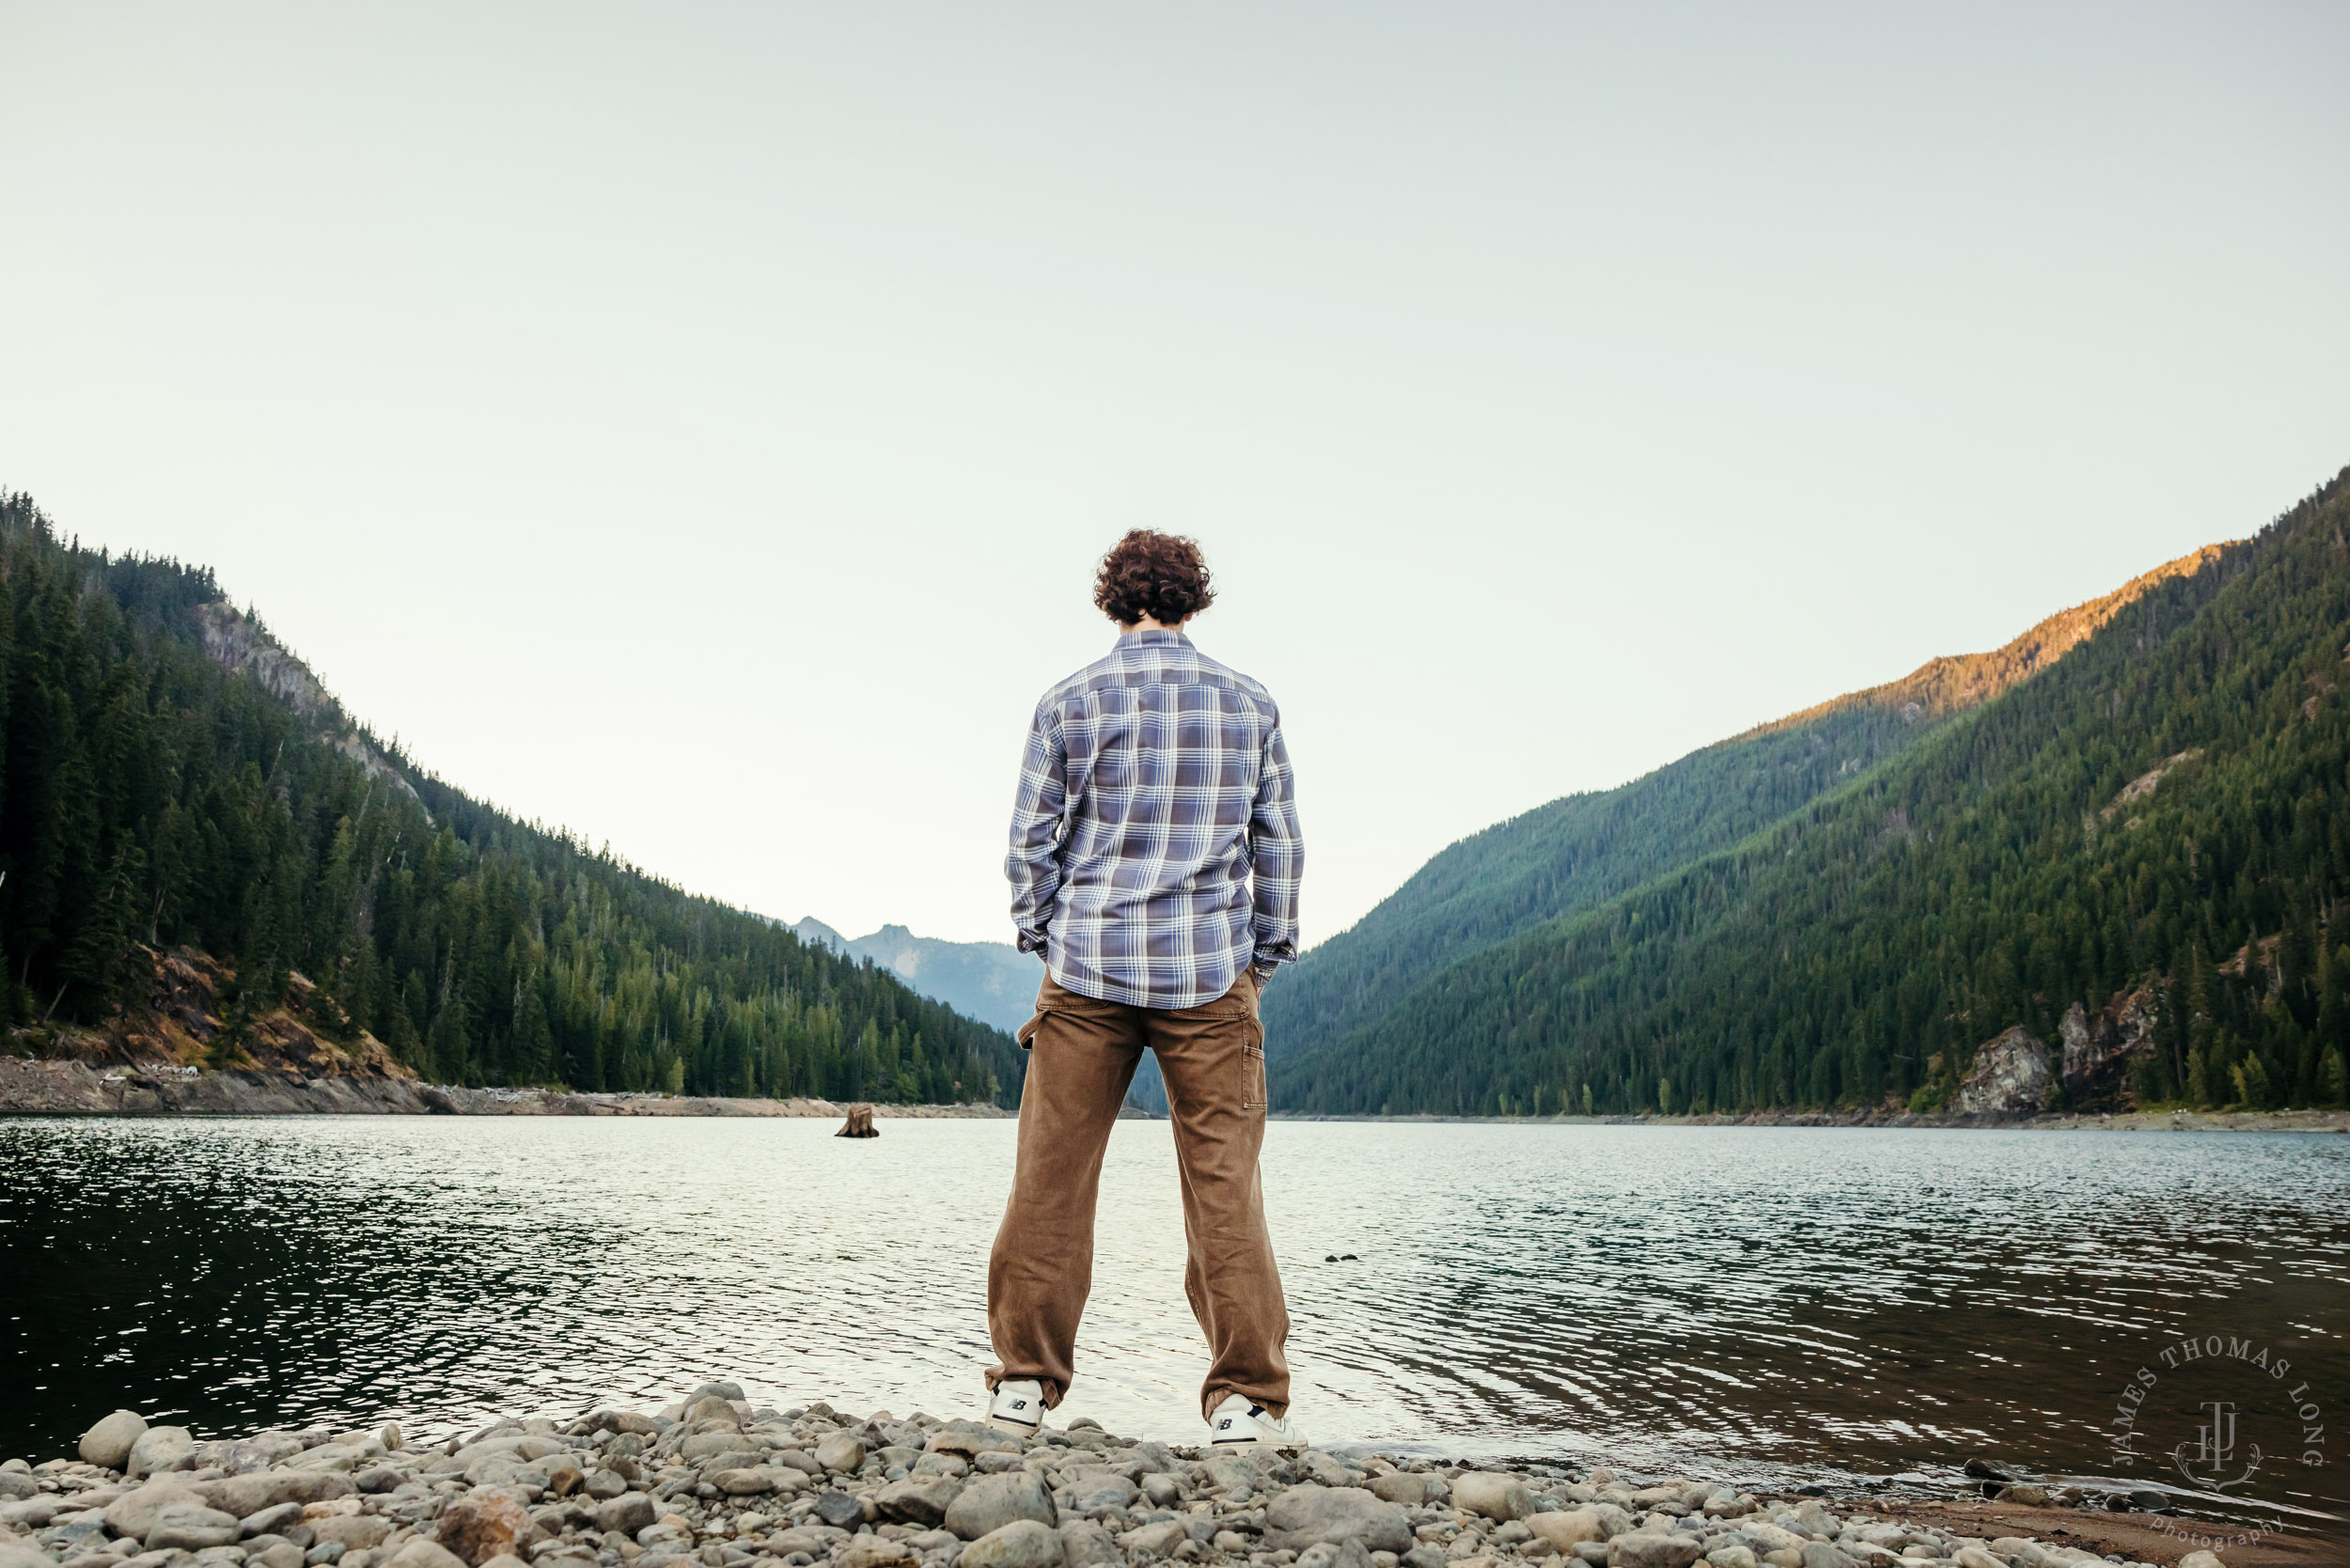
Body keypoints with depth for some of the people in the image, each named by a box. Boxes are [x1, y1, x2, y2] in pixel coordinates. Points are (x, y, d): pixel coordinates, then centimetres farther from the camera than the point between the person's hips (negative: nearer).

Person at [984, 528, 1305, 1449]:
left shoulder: (1071, 703, 1)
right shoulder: (1249, 705, 5)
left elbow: (1031, 841, 3)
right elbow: (1280, 846, 8)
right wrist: (1264, 957, 16)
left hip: (1088, 967, 0)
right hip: (1210, 974, 1)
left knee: (1051, 1177, 7)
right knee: (1224, 1184, 3)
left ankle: (1022, 1384, 14)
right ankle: (1245, 1400, 4)